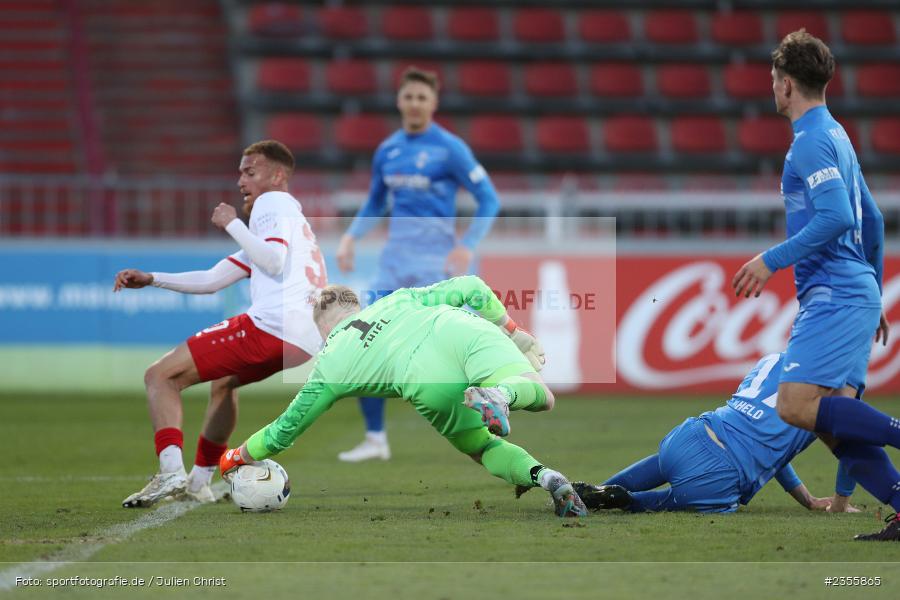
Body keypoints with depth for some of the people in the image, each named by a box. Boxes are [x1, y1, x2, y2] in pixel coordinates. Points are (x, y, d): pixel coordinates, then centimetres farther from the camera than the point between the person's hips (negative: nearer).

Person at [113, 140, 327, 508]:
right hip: (308, 346, 10)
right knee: (223, 381, 38)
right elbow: (212, 280, 32)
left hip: (270, 326, -10)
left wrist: (232, 224, -5)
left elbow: (274, 261, -17)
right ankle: (199, 482, 36)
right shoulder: (291, 215, 34)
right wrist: (150, 280, 26)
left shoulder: (272, 202, 4)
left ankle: (171, 471, -25)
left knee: (160, 376, -6)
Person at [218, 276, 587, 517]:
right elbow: (472, 289, 30)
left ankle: (537, 475, -14)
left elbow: (285, 430, 36)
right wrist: (511, 329, 42)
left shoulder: (329, 367, 29)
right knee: (541, 396, -2)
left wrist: (238, 456, 52)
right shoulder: (398, 300, 36)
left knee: (486, 448, 16)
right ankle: (503, 395, -36)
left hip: (430, 382, -1)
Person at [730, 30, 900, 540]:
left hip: (835, 296, -10)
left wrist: (773, 260, -16)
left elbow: (837, 217, -22)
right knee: (833, 422, 3)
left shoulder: (812, 142, -10)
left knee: (797, 406, -19)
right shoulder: (837, 136, 21)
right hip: (856, 294, 10)